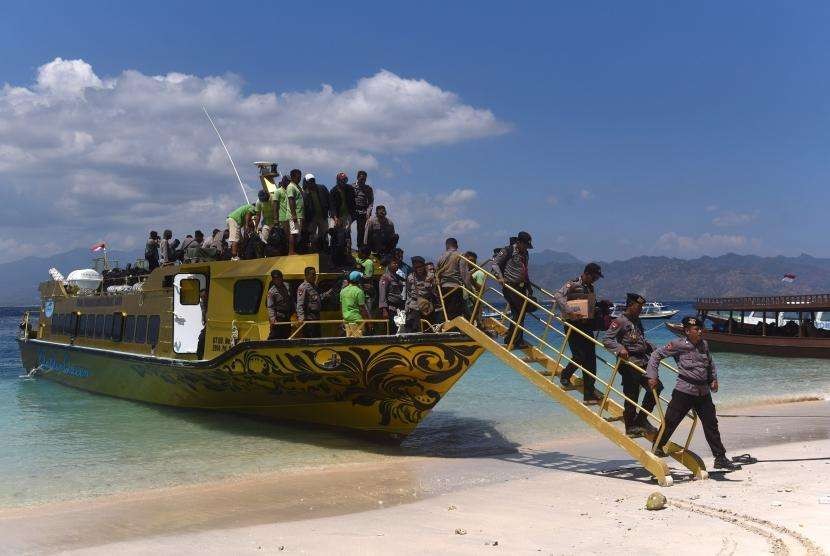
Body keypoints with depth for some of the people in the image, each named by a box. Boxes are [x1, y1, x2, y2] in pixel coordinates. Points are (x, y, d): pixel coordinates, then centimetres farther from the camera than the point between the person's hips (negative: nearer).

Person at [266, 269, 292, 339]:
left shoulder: (286, 286, 9)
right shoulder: (272, 291, -10)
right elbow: (270, 307, -13)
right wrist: (272, 318, -25)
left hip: (287, 317, 7)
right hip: (278, 318, -7)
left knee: (286, 336, 8)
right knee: (274, 337, -11)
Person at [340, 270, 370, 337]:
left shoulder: (343, 291, 9)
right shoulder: (359, 291, -12)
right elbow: (362, 308, -14)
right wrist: (368, 319, -6)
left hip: (346, 319, 7)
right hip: (356, 319, -7)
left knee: (349, 338, 11)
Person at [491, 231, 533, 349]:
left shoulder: (525, 254, 16)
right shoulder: (508, 251, -7)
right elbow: (495, 263, -8)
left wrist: (528, 286, 23)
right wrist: (500, 277, -20)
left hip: (521, 286, 8)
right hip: (510, 286, -8)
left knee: (517, 313, 7)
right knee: (520, 312, -12)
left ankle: (509, 339, 16)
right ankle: (517, 341, -8)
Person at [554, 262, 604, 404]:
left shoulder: (590, 287, 14)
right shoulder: (573, 284, -10)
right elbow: (558, 296, -25)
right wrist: (569, 312, -32)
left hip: (587, 325, 8)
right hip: (574, 325, -8)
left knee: (590, 358, 9)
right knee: (579, 356, -11)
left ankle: (589, 393, 16)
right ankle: (565, 376, 13)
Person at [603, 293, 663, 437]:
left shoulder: (637, 321, 17)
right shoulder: (620, 321, -9)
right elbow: (606, 339, -17)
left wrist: (653, 349, 21)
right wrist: (620, 349, -31)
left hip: (643, 362, 8)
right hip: (629, 363, -8)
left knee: (656, 387, 8)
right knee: (631, 396, -2)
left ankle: (641, 419, 21)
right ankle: (631, 427, 13)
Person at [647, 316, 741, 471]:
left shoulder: (704, 344, 9)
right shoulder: (678, 345, -9)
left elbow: (710, 363, 27)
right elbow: (656, 355, -5)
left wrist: (714, 379, 16)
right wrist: (652, 376, -10)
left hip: (704, 392, 6)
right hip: (685, 391, -5)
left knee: (711, 425, 7)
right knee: (670, 421, -1)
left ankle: (721, 458, 14)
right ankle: (657, 447, 19)